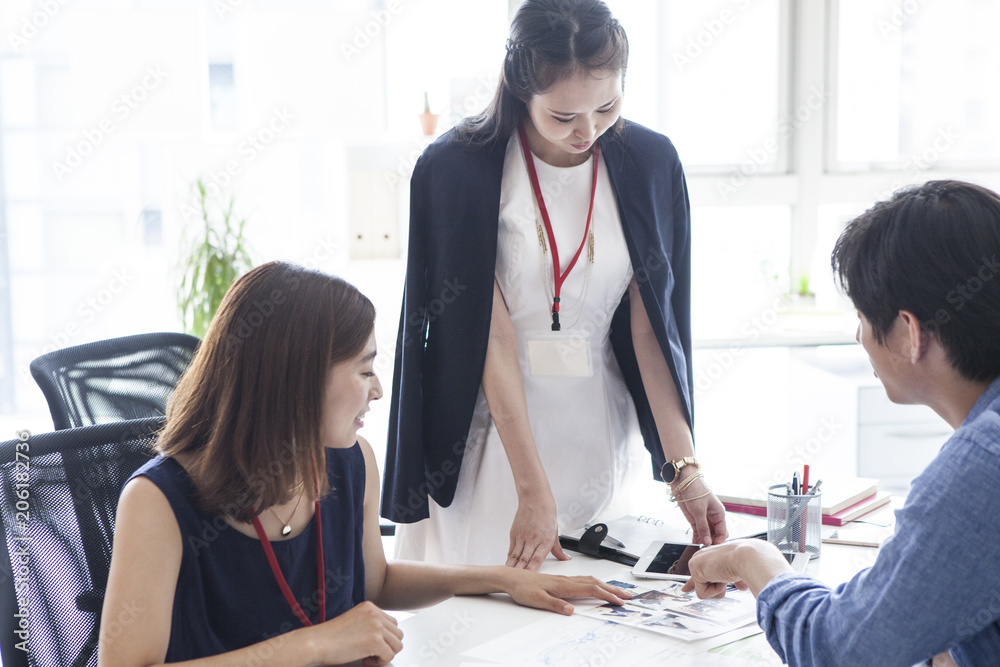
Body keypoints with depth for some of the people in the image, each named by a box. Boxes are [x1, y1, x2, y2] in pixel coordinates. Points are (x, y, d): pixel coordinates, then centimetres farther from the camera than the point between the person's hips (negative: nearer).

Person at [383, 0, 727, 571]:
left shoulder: (650, 163, -4)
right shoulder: (455, 171, -14)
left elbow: (651, 331, -5)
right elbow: (493, 338, -16)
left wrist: (684, 469, -12)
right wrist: (534, 492, -18)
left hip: (602, 434, 3)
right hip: (493, 432, -3)